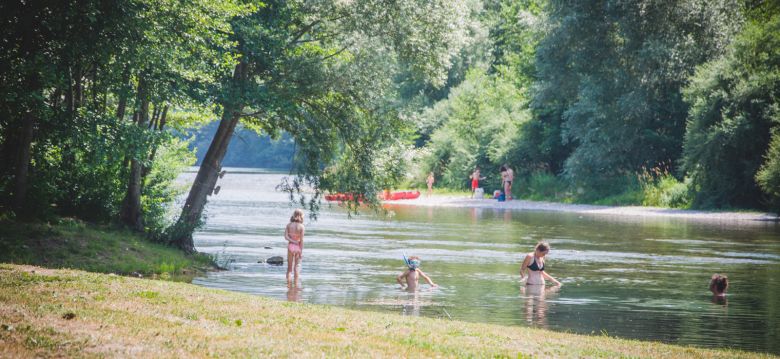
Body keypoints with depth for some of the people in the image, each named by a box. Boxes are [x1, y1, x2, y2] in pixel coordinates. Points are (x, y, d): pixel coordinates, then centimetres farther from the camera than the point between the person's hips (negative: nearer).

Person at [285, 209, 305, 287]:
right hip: (298, 246, -2)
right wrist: (301, 251, -8)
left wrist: (293, 241, -12)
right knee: (297, 266, 9)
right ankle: (296, 283, 7)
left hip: (290, 245, 2)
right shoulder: (301, 227, -12)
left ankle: (288, 283, 5)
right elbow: (301, 240, -12)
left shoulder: (289, 225, -3)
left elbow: (286, 236, -13)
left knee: (289, 266, 11)